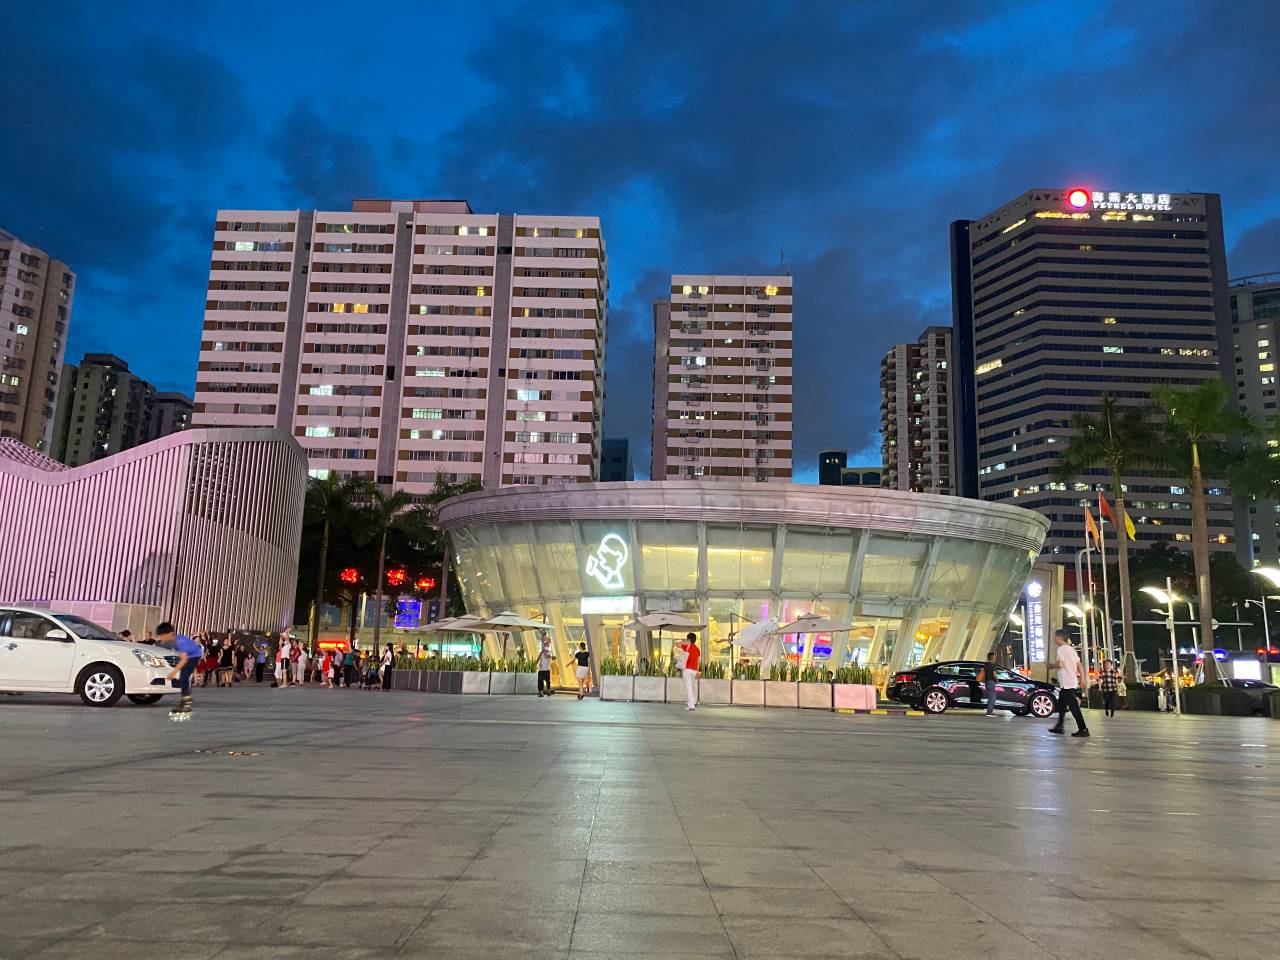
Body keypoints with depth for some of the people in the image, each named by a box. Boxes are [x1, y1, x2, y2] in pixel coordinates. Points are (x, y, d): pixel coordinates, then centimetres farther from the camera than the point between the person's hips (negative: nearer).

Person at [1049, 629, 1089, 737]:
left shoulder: (1061, 649, -13)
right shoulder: (1071, 649, 16)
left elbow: (1060, 664, -24)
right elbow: (1080, 665, 14)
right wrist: (1082, 679, 14)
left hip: (1066, 683, -10)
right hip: (1072, 682, 10)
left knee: (1073, 706, -7)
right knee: (1061, 704, 17)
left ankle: (1083, 729, -7)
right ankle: (1059, 726, 23)